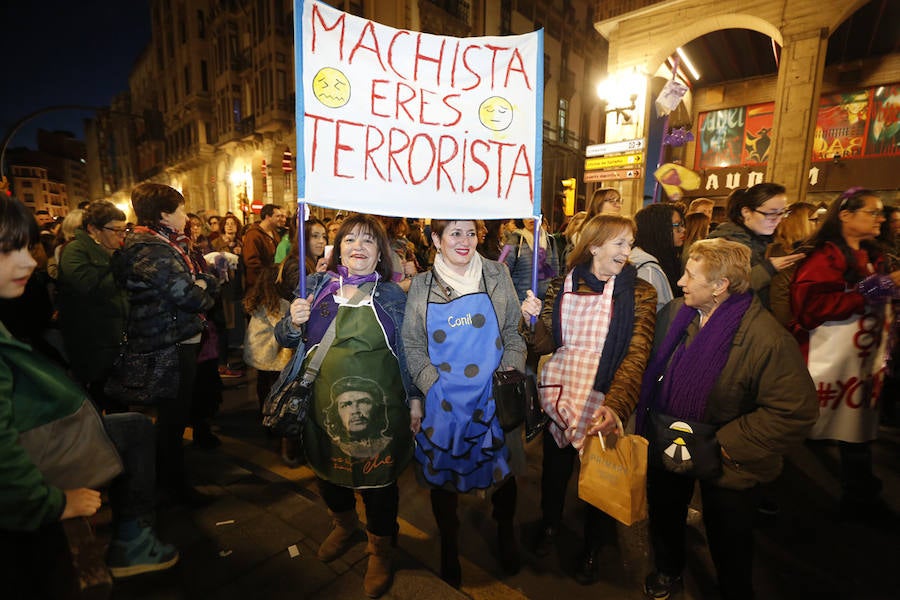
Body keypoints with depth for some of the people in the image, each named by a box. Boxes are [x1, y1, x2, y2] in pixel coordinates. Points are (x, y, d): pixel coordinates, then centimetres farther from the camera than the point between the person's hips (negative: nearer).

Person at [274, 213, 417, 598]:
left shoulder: (393, 296, -3)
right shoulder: (315, 286, 1)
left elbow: (408, 352, 1)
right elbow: (285, 339, 7)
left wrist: (415, 399, -2)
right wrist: (293, 323, -14)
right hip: (324, 405, 3)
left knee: (378, 480, 11)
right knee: (326, 470, 22)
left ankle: (380, 551, 40)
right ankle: (343, 525, 55)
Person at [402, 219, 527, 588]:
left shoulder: (497, 276, 0)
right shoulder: (421, 286, 0)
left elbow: (514, 330, 4)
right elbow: (412, 344, 1)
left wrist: (510, 368, -8)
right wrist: (432, 384, -9)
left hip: (493, 398, 1)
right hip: (442, 402, 0)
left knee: (502, 470, 15)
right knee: (442, 475, 14)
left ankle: (506, 536, 47)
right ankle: (449, 548, 42)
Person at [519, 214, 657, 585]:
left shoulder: (639, 293, -8)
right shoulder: (562, 286, -2)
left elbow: (637, 355, -17)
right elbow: (545, 344, 1)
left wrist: (616, 405, -31)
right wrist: (532, 319, -19)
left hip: (604, 401, -2)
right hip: (558, 394, 2)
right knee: (555, 467, 20)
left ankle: (592, 545, 47)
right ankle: (549, 523, 52)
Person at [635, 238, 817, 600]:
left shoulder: (768, 339, -27)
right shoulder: (673, 313, -10)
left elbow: (794, 413, -25)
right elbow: (647, 367, 1)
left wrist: (723, 447, -23)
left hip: (724, 466, -5)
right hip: (666, 447, 5)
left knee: (728, 544, 20)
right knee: (663, 517, 28)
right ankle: (668, 570, 58)